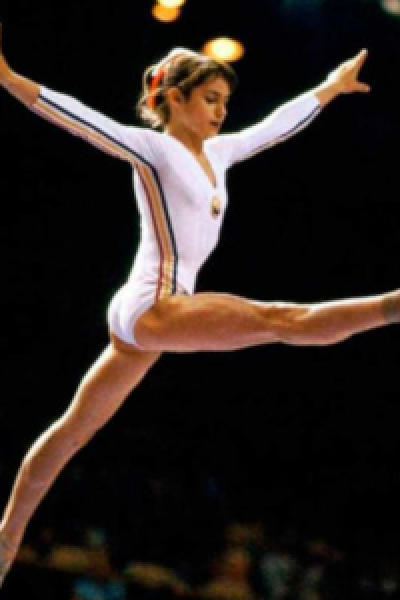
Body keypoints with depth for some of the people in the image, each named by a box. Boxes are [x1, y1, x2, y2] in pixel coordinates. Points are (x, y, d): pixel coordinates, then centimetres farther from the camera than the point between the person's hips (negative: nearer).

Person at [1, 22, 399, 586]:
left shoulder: (217, 152, 15)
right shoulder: (152, 148, -8)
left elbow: (277, 125, 29)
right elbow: (82, 120, -20)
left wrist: (330, 87, 39)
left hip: (154, 320, 9)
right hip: (150, 308, -9)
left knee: (74, 428, 13)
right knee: (279, 319, -21)